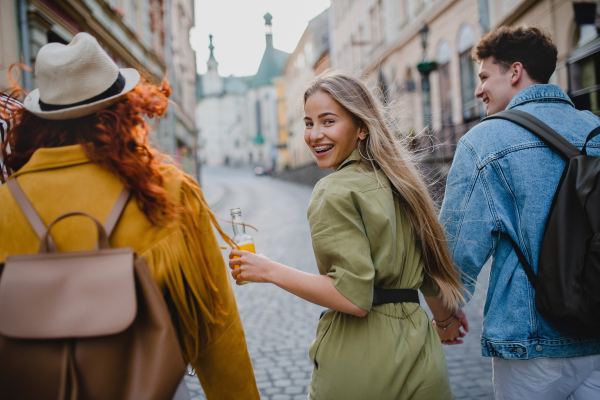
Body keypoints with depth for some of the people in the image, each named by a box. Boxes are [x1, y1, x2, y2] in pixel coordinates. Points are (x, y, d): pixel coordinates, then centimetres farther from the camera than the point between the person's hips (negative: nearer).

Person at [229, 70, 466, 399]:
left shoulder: (335, 193, -16)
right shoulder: (396, 180, 8)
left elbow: (353, 298, -23)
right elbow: (429, 267, 16)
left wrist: (270, 271, -15)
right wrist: (445, 320, 33)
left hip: (359, 365, -6)